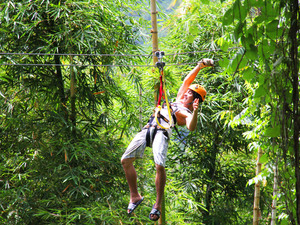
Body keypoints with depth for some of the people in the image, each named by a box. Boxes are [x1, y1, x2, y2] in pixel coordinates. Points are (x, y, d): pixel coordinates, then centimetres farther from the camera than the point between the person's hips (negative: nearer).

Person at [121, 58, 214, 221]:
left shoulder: (187, 114, 8)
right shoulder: (178, 100, 31)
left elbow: (191, 127, -13)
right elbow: (186, 81, 38)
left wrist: (195, 112, -28)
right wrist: (199, 66, 35)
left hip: (162, 132, -8)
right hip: (148, 129, 8)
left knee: (160, 166, -27)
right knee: (125, 160, -2)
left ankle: (158, 204, -17)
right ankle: (135, 196, 10)